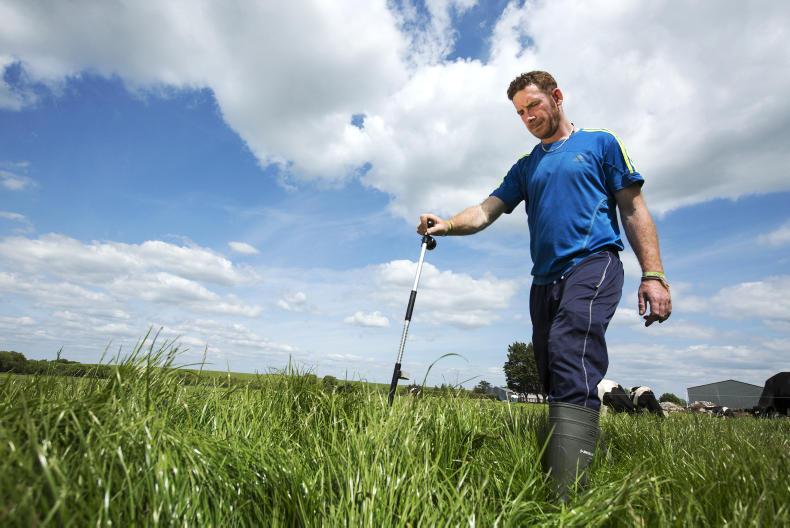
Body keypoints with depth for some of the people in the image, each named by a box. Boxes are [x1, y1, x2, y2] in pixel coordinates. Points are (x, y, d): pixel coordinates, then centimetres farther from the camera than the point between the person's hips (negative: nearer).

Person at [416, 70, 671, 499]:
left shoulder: (600, 143, 13)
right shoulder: (525, 167, 24)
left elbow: (634, 210, 7)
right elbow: (486, 210, 10)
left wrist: (653, 274, -3)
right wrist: (447, 225, -10)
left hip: (593, 264, -5)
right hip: (545, 280, 6)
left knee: (571, 371, -25)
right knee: (555, 382, 5)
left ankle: (566, 494, -28)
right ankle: (553, 477, 14)